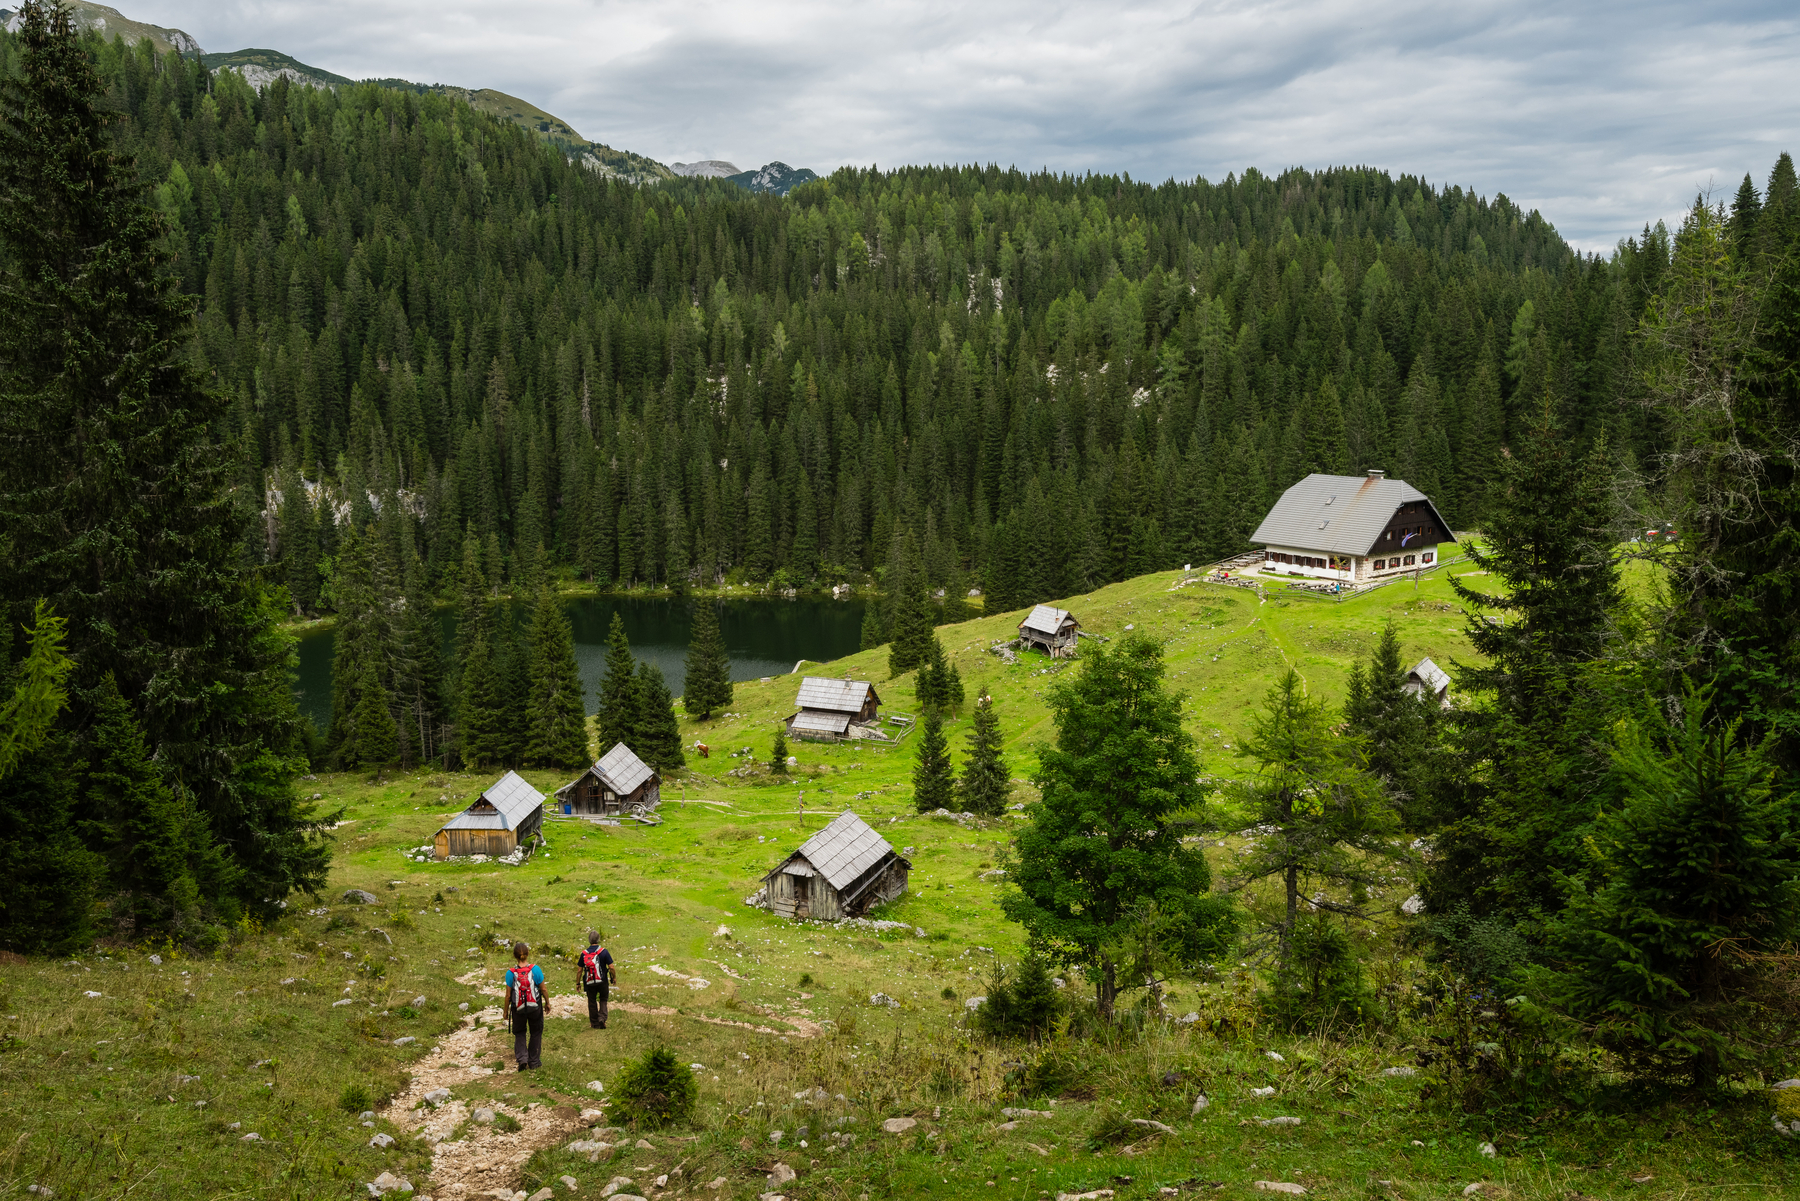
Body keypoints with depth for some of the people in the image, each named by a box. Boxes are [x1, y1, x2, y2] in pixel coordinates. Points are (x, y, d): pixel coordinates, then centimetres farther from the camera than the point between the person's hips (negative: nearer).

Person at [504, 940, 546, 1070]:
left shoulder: (510, 973, -13)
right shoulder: (535, 969, -13)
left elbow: (508, 995, -7)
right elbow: (543, 989, -4)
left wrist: (506, 1011, 7)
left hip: (518, 1009, 0)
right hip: (535, 1007, 0)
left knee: (519, 1033, 20)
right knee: (536, 1033, 18)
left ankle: (522, 1058, 2)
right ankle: (534, 1061, 23)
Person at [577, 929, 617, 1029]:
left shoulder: (584, 954, -3)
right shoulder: (604, 952, -10)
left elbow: (579, 970, 2)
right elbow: (611, 967, -11)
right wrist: (614, 978, 5)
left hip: (589, 983, 2)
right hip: (602, 981, -1)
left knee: (592, 1002, 15)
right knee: (603, 1000, 15)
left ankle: (594, 1023, 21)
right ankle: (602, 1018, -6)